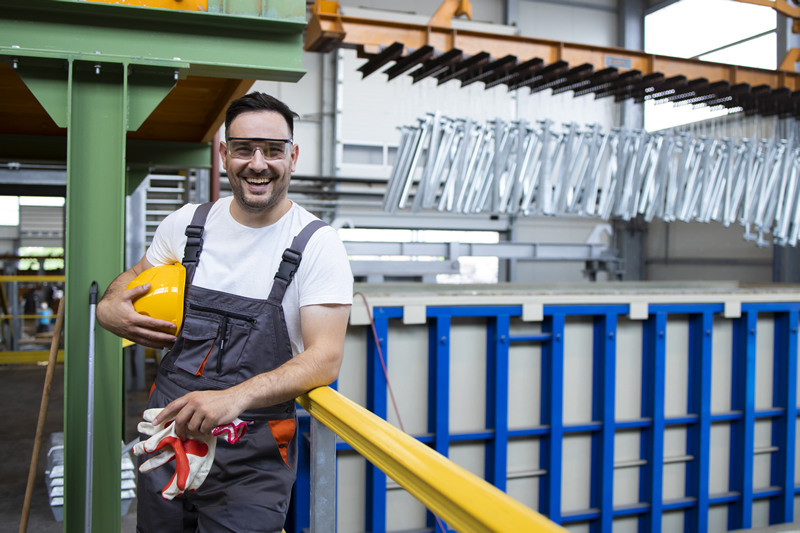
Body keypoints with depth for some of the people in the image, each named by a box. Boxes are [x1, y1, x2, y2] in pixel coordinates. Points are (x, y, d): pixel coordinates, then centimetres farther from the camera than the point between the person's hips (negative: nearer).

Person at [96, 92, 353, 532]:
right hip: (165, 435, 5)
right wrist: (109, 307, -3)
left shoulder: (318, 245, -11)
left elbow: (325, 358, -18)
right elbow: (135, 277, 21)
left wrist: (236, 397, -33)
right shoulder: (187, 223, 3)